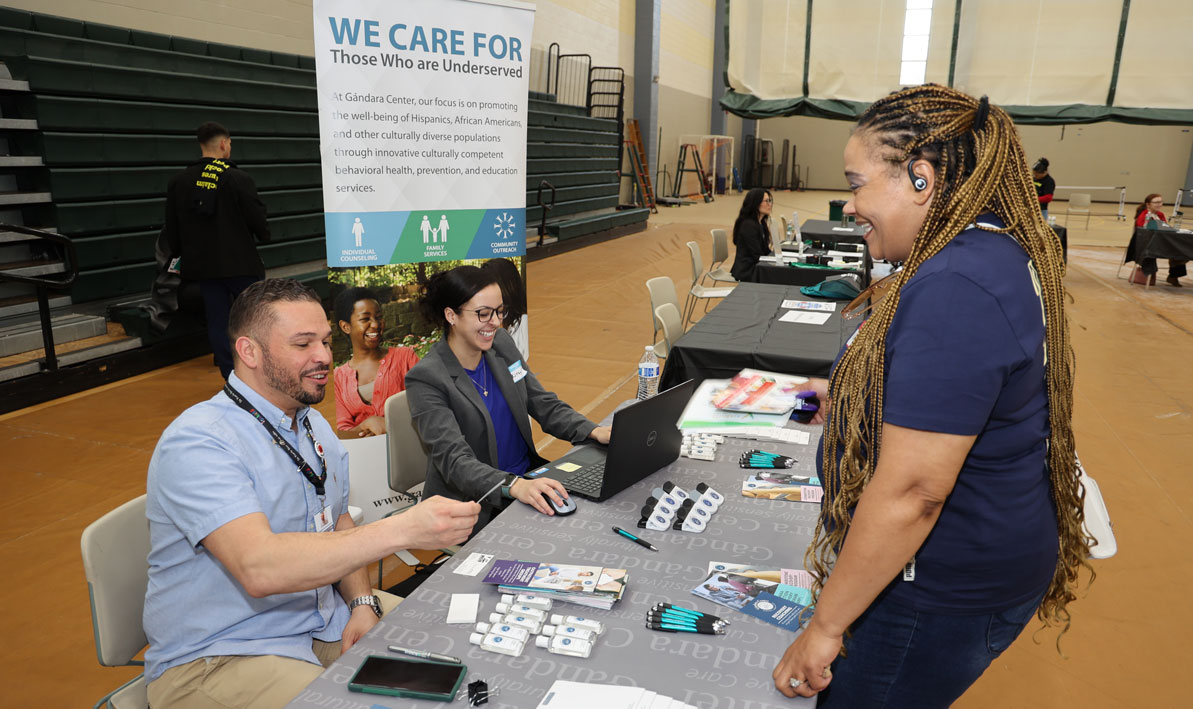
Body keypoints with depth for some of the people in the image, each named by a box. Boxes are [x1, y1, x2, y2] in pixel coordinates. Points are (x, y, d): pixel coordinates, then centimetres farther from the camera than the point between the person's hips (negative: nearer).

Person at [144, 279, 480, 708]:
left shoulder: (314, 426, 8)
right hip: (217, 657, -7)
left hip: (327, 622, 8)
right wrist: (401, 531, -39)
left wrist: (362, 603, -4)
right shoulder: (197, 444, -21)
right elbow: (258, 568, -34)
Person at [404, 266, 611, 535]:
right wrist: (514, 485, -42)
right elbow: (454, 460, -25)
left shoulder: (501, 343, 4)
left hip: (528, 479, 7)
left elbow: (545, 406, 7)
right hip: (474, 504, -7)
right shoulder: (426, 379, -17)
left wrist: (595, 431, -11)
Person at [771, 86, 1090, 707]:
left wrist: (826, 626, -21)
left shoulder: (957, 290, -29)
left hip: (941, 595, -10)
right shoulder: (996, 253, 5)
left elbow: (910, 492, -30)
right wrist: (849, 399, 14)